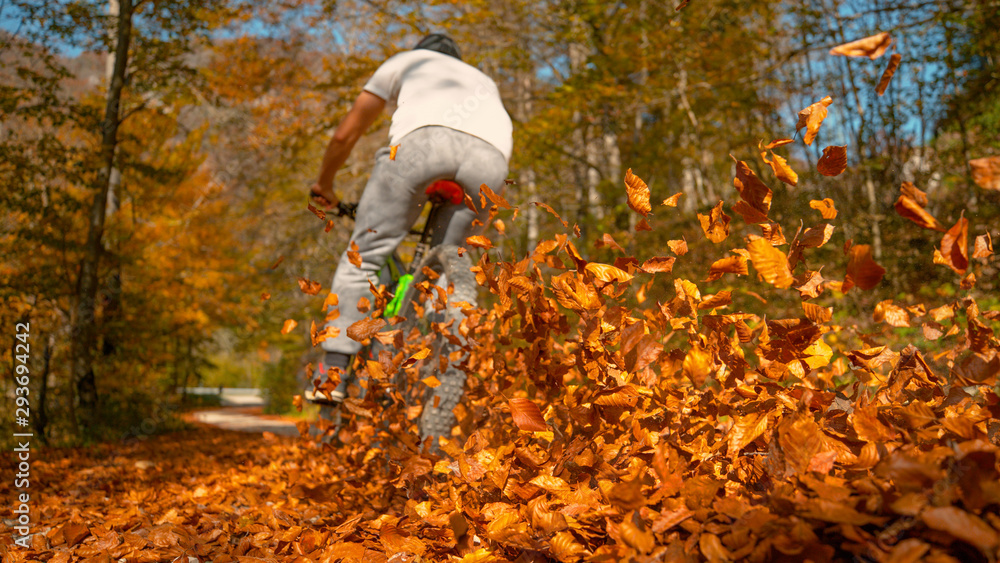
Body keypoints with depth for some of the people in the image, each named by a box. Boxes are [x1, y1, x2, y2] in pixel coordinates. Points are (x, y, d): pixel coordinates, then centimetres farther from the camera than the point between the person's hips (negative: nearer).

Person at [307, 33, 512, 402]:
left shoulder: (405, 61, 36)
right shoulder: (483, 81, 47)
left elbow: (345, 134, 33)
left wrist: (324, 185, 48)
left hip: (425, 137, -3)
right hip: (490, 156, 3)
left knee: (365, 254, 4)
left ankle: (333, 370, -3)